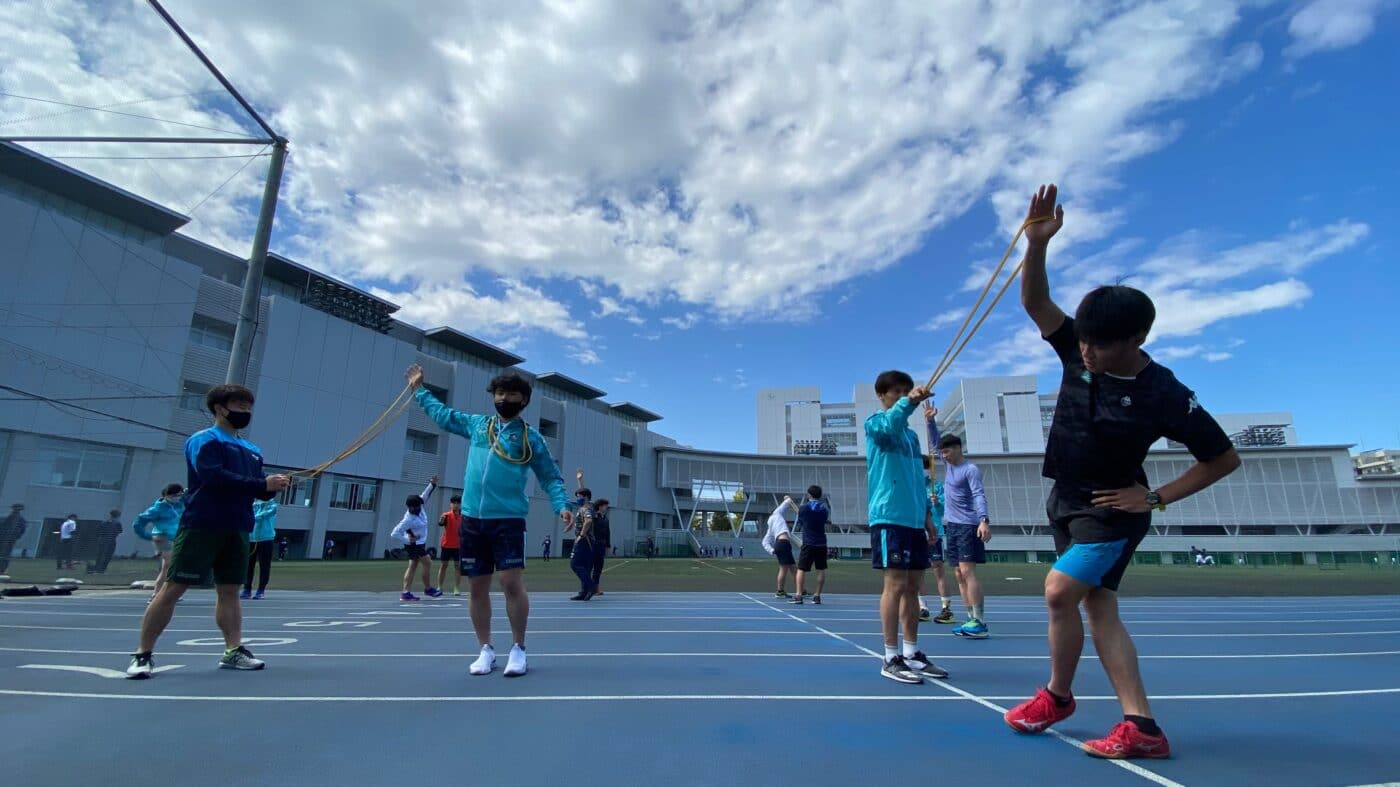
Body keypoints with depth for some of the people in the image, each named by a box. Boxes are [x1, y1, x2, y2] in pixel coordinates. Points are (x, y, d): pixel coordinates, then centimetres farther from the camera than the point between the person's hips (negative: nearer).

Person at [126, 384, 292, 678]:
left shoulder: (252, 451, 16)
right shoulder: (203, 440, -4)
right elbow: (214, 477, -20)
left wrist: (274, 487, -8)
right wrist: (262, 483, -21)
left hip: (237, 529, 6)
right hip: (201, 526, -6)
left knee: (229, 590, 7)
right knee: (173, 589, -1)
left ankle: (233, 651, 8)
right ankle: (143, 654, 11)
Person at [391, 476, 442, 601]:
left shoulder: (419, 509, -6)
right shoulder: (408, 520, -26)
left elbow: (425, 495, 3)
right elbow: (394, 534, -24)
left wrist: (432, 484, -10)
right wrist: (408, 540, -18)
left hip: (419, 543, 8)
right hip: (414, 544, -8)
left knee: (413, 566, 7)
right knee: (428, 564, -1)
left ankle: (406, 593, 7)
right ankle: (428, 589, 13)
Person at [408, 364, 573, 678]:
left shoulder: (531, 438, 3)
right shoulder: (476, 424, 14)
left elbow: (551, 477, 3)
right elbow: (442, 414, 31)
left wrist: (562, 505, -12)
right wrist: (420, 389, 34)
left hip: (508, 519, -4)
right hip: (472, 518, 4)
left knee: (512, 583, -10)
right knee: (477, 588, 8)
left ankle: (518, 650, 6)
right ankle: (486, 650, 22)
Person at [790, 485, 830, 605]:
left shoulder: (804, 508, -6)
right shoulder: (824, 508, 4)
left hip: (808, 543, -3)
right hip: (821, 543, 3)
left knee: (801, 569, 0)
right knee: (821, 570, 10)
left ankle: (799, 595, -7)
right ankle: (817, 596, 10)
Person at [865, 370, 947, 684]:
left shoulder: (912, 435, 21)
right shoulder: (875, 422, -1)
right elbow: (889, 424, -27)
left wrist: (927, 515, 17)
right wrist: (908, 402, -45)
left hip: (914, 519, 8)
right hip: (889, 517, -8)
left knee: (912, 587, 10)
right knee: (895, 585, -8)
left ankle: (911, 654, 20)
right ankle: (891, 658, 0)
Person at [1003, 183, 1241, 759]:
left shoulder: (1165, 395, -17)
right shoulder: (1078, 351, -6)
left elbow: (1224, 459, -6)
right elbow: (1035, 302, -12)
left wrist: (1156, 498, -13)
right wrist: (1037, 241, -27)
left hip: (1112, 512, -6)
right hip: (1065, 502, 6)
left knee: (1059, 590, -18)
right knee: (1098, 608, 7)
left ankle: (1058, 695, 6)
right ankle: (1141, 727, 16)